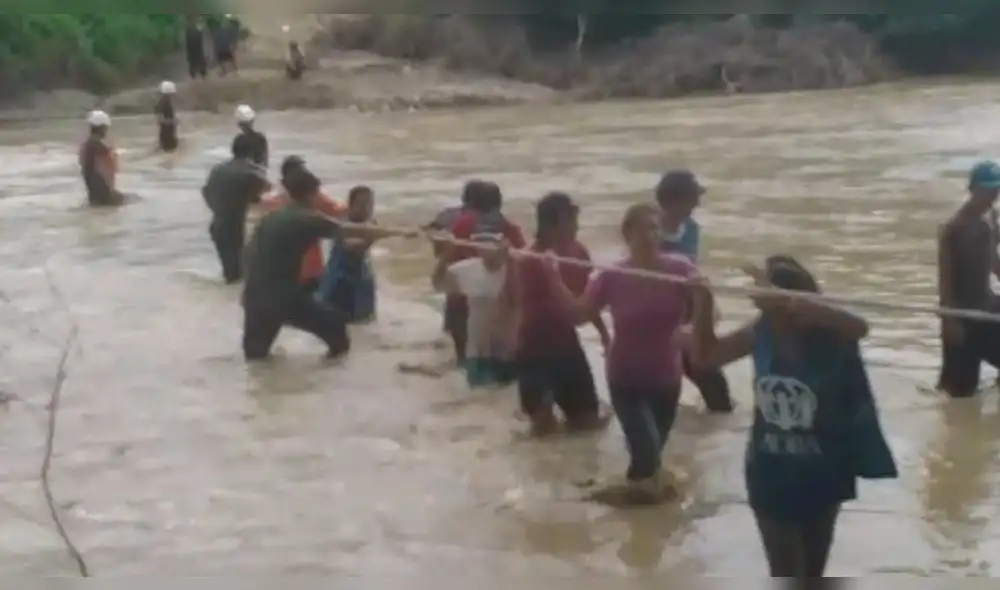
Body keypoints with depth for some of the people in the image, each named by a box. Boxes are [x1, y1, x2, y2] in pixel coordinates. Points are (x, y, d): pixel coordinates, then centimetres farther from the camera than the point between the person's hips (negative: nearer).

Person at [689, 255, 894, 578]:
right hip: (771, 475, 1)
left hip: (820, 476, -1)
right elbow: (705, 354, 1)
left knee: (811, 577, 18)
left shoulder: (829, 336, -21)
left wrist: (785, 300, -52)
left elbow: (859, 325, -45)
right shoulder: (762, 331, -10)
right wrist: (703, 300, -15)